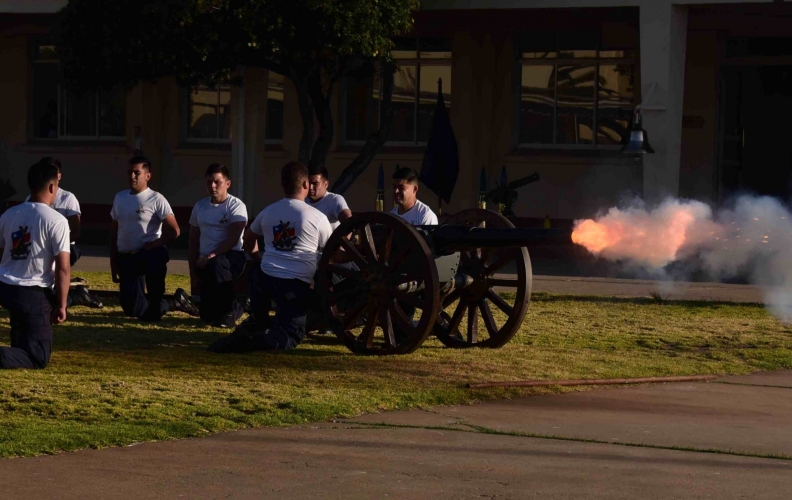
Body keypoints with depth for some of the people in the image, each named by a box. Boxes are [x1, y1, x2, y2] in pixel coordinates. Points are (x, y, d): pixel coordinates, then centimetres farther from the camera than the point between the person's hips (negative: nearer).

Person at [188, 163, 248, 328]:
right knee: (208, 314, -6)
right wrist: (193, 272, 5)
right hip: (206, 264, 5)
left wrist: (211, 256, -26)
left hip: (231, 257, -5)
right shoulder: (199, 206, 9)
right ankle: (235, 306, 31)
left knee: (216, 264, -42)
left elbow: (233, 240, -17)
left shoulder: (236, 206, -8)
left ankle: (229, 311, -22)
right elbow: (194, 241, 11)